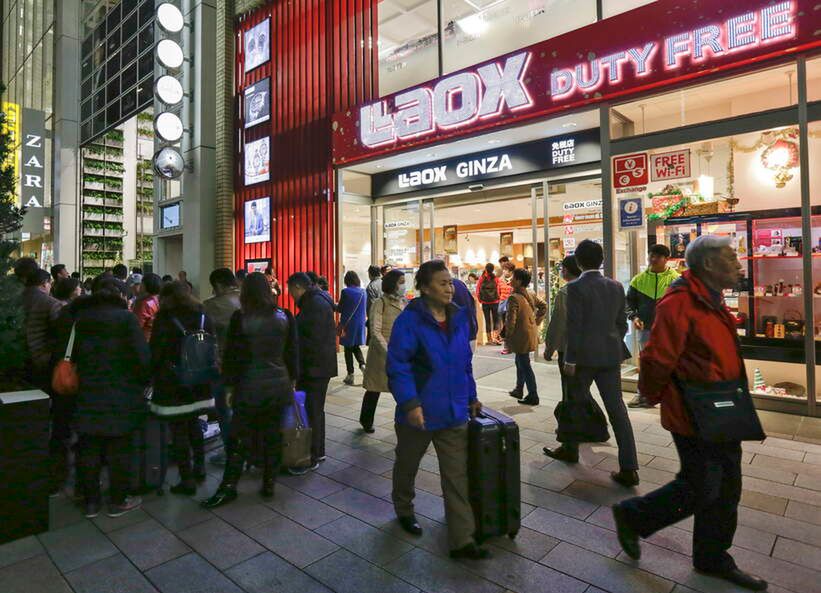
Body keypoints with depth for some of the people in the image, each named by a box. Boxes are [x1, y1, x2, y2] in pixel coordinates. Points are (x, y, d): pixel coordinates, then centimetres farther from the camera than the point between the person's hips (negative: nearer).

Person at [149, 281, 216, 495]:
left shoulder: (164, 321, -8)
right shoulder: (205, 319, 7)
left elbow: (155, 355, -7)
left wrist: (151, 376, 7)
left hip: (173, 387, -5)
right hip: (200, 385, 5)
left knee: (179, 431, 3)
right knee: (193, 424, 21)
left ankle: (187, 480, 8)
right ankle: (199, 467, 28)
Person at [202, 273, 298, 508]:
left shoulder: (240, 318, -10)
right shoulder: (284, 317, -2)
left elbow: (232, 354, -5)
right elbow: (293, 352, 5)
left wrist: (230, 383, 7)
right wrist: (292, 379, 15)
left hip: (249, 389, -2)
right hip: (279, 387, 3)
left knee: (240, 438, 9)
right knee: (273, 436, 12)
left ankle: (229, 487, 19)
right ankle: (269, 484, 22)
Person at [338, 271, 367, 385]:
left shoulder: (345, 291, -13)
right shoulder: (363, 291, 1)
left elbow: (340, 309, -9)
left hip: (348, 324, -4)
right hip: (360, 323, 4)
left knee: (348, 348, 6)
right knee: (356, 346, 20)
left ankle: (350, 375, 8)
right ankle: (362, 364, -5)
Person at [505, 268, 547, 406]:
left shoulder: (514, 298, -22)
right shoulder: (532, 295, 4)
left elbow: (511, 321, -22)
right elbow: (544, 307, 17)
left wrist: (507, 339, -12)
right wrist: (537, 322, 16)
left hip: (521, 337, -9)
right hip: (531, 334, 9)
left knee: (525, 366, 1)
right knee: (520, 363, 23)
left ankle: (533, 396, 9)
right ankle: (519, 390, 36)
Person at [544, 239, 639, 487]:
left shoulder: (576, 287, -13)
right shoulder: (616, 286, 5)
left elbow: (574, 325, -15)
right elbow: (622, 323, 9)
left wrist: (570, 359, -10)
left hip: (585, 355, -5)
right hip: (611, 355, 5)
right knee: (617, 408, 6)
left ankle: (570, 450, 31)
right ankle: (629, 468, 6)